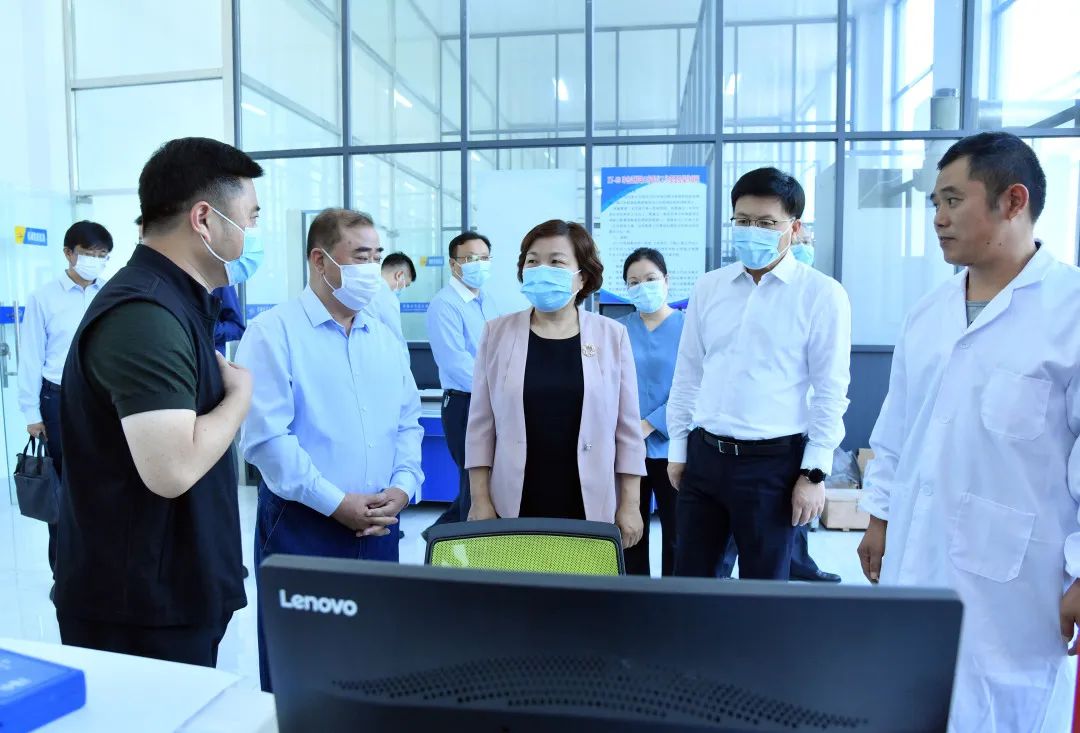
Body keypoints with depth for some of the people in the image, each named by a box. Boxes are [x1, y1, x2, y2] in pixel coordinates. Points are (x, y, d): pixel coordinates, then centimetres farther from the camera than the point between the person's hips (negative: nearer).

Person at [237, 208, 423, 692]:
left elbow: (408, 422, 12)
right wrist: (336, 502, -17)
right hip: (301, 525, -5)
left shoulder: (384, 338, 11)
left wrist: (403, 486, -5)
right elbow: (265, 436, -17)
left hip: (379, 526, 6)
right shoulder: (274, 332, -9)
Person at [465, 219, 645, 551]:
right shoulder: (497, 333, 1)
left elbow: (628, 428, 2)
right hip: (515, 509, 1)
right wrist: (480, 500, 0)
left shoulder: (612, 335, 0)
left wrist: (630, 504, 0)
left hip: (591, 510, 0)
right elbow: (481, 425, 3)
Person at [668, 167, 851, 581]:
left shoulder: (822, 294, -6)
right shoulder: (708, 288, 6)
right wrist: (677, 448, 10)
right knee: (689, 579, 14)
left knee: (763, 585, 11)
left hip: (773, 461, -4)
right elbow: (687, 374, 10)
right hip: (703, 454, 4)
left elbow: (831, 390, -6)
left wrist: (815, 471, -8)